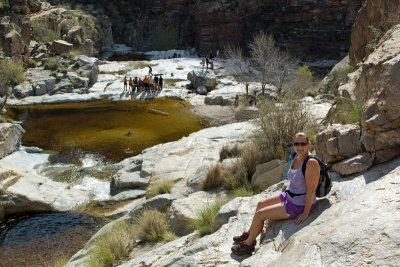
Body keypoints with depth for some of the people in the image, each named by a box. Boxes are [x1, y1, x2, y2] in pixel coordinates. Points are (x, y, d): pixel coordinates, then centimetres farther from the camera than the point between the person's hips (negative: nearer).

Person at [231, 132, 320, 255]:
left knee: (259, 214, -5)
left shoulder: (311, 163, -29)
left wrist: (305, 213, -22)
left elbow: (311, 190, -26)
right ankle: (249, 234, 34)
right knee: (260, 204, 17)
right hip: (290, 197, 9)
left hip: (299, 206, -9)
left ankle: (248, 244, 16)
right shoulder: (295, 157, -2)